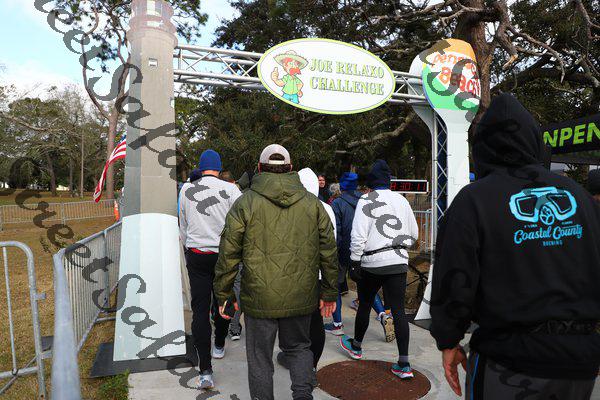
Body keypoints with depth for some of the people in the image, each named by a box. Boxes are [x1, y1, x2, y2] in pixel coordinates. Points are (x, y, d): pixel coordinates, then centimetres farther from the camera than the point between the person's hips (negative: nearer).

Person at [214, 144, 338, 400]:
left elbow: (228, 253, -5)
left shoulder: (246, 202, -5)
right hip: (301, 298, 3)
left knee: (259, 358, 15)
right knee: (299, 348, 24)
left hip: (260, 298, -2)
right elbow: (328, 252, 4)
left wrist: (224, 294, 5)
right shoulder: (312, 203, 2)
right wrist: (329, 293, 13)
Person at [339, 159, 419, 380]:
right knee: (398, 310, 4)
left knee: (364, 304, 14)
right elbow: (414, 233, 14)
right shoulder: (401, 200, 7)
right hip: (398, 262, 4)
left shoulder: (366, 201, -7)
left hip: (372, 262, -3)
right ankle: (404, 364, 4)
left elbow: (358, 236, -12)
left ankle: (356, 346, 35)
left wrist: (355, 261, -6)